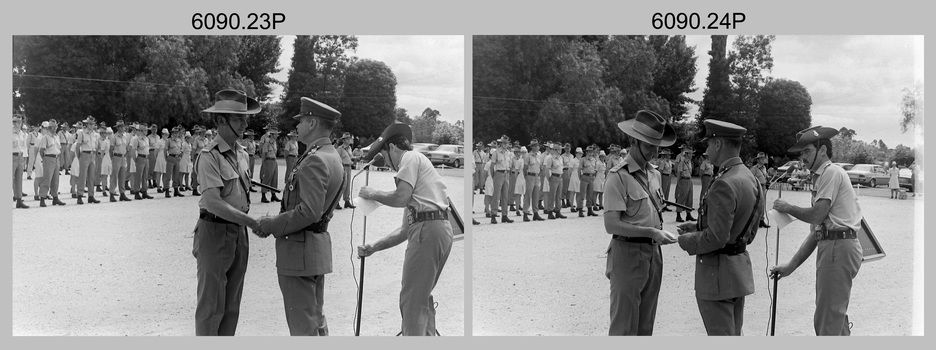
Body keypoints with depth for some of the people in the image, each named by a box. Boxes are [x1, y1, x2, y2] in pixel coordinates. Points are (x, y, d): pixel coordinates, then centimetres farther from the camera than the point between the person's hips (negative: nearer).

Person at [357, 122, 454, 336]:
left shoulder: (411, 158, 3)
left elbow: (400, 198, -14)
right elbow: (405, 229, 26)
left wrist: (373, 194, 3)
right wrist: (374, 247, 23)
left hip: (427, 229, -10)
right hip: (442, 229, 10)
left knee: (412, 299, -7)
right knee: (423, 297, 18)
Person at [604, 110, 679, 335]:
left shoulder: (654, 174, 11)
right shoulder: (619, 176, -13)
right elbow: (611, 225, -19)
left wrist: (660, 234, 4)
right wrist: (651, 232, -23)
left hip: (653, 253, 8)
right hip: (628, 252, -7)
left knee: (645, 324, 14)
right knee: (624, 325, -3)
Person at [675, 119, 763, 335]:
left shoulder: (724, 185, -23)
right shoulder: (751, 179, 6)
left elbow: (716, 238, -25)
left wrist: (686, 241, -7)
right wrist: (697, 227, 13)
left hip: (718, 272, -9)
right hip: (740, 267, 9)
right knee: (733, 336, 18)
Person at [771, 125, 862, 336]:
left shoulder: (832, 173, -7)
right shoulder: (821, 178, 22)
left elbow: (816, 215, -18)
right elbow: (815, 232, 21)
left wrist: (788, 208, 0)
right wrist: (791, 266, 17)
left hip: (839, 246, -10)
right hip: (831, 246, 10)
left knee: (827, 320, -8)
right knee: (836, 317, 17)